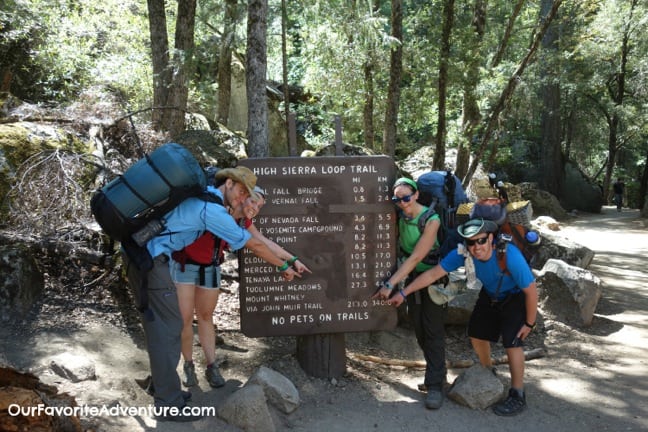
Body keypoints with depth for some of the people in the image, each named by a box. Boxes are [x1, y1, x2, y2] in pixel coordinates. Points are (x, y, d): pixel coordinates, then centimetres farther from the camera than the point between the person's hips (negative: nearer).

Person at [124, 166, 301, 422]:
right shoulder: (213, 209, -13)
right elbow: (254, 245, -7)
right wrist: (283, 267, 6)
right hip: (151, 258, -10)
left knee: (157, 324, 15)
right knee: (167, 326, -6)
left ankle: (162, 385, 26)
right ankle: (167, 404, 0)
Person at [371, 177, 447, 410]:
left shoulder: (431, 220, -23)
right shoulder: (401, 216, -4)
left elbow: (415, 258, -25)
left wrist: (390, 284, -25)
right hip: (411, 277, 6)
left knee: (433, 331, -5)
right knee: (419, 328, 11)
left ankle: (435, 385, 2)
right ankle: (436, 373, 26)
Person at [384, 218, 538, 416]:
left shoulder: (510, 256, -40)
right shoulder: (462, 253, -28)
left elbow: (531, 290, -28)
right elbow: (433, 274, -24)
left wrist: (530, 322, -18)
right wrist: (403, 293, -27)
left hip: (515, 297, -5)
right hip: (490, 294, 6)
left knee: (512, 342, -14)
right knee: (477, 335, 13)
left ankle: (517, 397, 4)